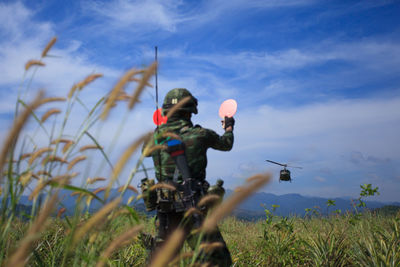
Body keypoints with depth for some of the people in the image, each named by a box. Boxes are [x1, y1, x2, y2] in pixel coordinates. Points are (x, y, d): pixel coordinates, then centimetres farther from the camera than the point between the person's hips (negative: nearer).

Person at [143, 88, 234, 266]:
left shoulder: (156, 136, 4)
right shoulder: (199, 134, -6)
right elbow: (226, 144, 14)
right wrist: (229, 128, 36)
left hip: (166, 208, 5)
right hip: (193, 206, -4)